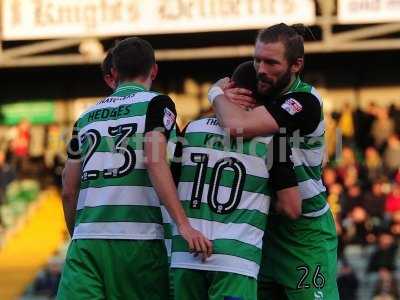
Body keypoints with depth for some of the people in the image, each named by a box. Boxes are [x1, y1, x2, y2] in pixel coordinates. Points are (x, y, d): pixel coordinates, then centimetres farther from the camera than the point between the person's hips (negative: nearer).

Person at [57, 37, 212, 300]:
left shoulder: (87, 116, 18)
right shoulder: (156, 103, 5)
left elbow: (69, 192, 16)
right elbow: (154, 162, -12)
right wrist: (183, 224, -18)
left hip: (86, 239, 3)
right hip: (138, 238, -3)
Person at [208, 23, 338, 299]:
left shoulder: (304, 101, -21)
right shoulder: (259, 94, 4)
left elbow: (238, 127, -32)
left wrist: (217, 94, -13)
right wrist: (224, 98, -11)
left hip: (304, 232, -7)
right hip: (264, 224, 7)